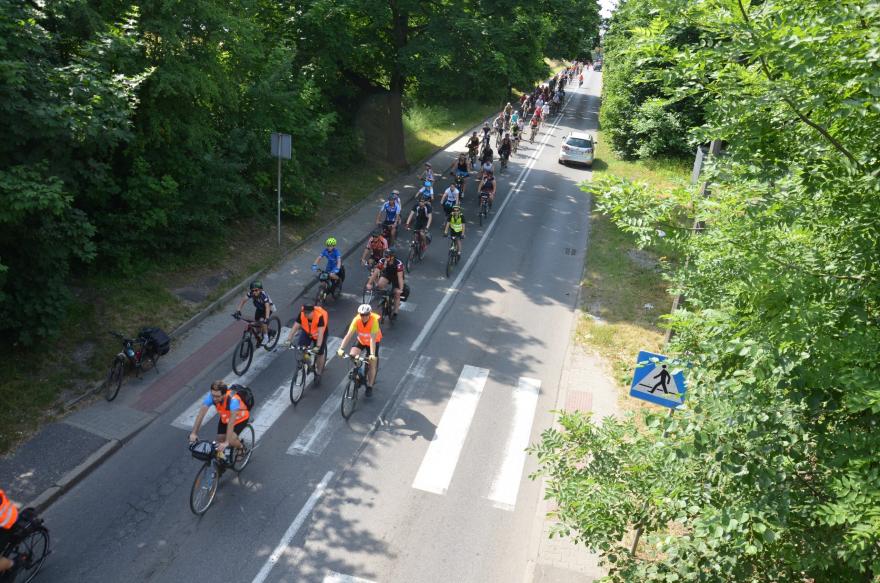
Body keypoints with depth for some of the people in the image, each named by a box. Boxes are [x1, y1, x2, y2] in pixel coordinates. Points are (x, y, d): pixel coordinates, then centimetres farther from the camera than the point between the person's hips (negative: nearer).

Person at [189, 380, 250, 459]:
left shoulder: (233, 400, -42)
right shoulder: (211, 396, -29)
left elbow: (231, 423, -45)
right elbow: (201, 414, -30)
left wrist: (226, 442, -49)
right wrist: (193, 433, -36)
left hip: (240, 418, -5)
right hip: (225, 417, 5)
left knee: (231, 440, -21)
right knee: (220, 440, -2)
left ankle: (240, 447, 11)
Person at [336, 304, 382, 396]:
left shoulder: (374, 320, -35)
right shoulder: (357, 320, -29)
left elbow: (372, 339, -40)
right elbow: (348, 335, -33)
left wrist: (372, 354, -48)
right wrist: (341, 349, -43)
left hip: (374, 341, -2)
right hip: (361, 340, 2)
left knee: (372, 364, -5)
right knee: (352, 355, -19)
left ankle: (369, 387, 12)